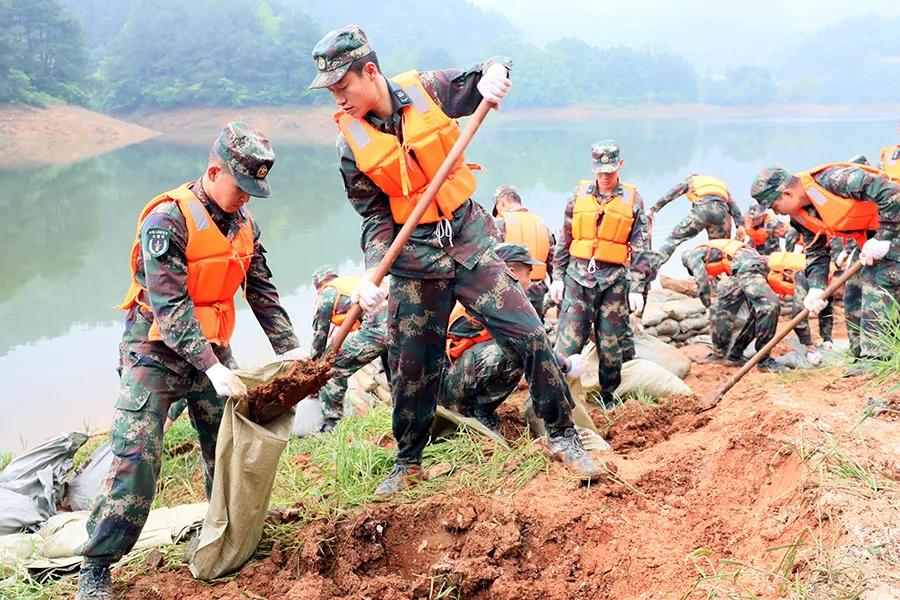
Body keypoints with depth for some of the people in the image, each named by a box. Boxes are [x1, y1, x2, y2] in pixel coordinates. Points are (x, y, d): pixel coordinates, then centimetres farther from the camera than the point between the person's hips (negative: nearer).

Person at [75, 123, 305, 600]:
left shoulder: (244, 223, 3)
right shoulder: (168, 219, -20)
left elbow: (262, 292, 6)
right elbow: (169, 304, -26)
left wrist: (289, 347, -4)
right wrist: (213, 368, -32)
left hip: (212, 348, 6)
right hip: (156, 350, -6)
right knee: (137, 457, -12)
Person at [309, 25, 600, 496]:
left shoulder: (428, 90, -7)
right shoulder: (351, 140, -5)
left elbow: (493, 70, 7)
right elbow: (374, 217, -3)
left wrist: (493, 74, -17)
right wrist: (371, 273, -18)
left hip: (469, 244, 0)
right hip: (414, 262, 1)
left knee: (529, 334, -7)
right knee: (412, 368, 9)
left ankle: (562, 436, 12)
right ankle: (408, 463, 30)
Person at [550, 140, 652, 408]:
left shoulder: (632, 200, 5)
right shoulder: (579, 194, 8)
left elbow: (639, 249, 4)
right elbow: (564, 240, 12)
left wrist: (637, 288, -2)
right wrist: (557, 277, 7)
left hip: (614, 279, 0)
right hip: (579, 275, 0)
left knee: (611, 342, 6)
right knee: (569, 339, -6)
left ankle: (608, 394, 20)